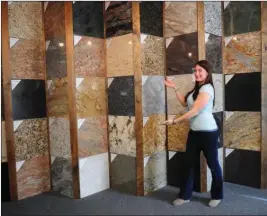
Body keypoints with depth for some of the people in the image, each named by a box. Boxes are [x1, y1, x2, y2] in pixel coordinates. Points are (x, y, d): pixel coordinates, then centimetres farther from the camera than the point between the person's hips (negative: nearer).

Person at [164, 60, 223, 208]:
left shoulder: (207, 88, -16)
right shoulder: (197, 88, 15)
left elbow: (194, 111, -22)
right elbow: (185, 103, 21)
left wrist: (174, 121, -17)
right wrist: (175, 88, 15)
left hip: (208, 133, -9)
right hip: (194, 132, 9)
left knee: (213, 164, 7)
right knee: (188, 163, 10)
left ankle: (217, 196, 26)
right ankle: (185, 196, 21)